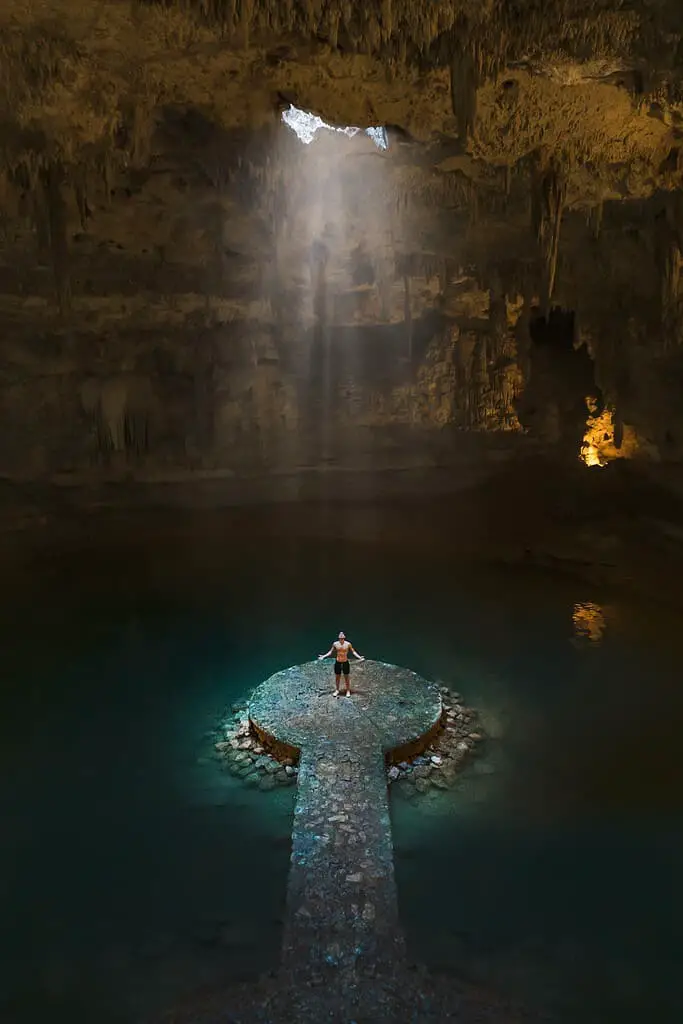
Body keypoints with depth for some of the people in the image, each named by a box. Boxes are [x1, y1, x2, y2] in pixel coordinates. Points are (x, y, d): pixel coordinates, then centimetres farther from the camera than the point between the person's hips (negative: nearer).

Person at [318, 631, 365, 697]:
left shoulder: (348, 644, -9)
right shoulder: (335, 644, -4)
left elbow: (353, 652, 1)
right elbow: (331, 652, 8)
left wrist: (359, 657, -9)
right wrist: (323, 656, 1)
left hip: (345, 662, -2)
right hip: (338, 662, 2)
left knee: (346, 677, 8)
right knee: (337, 677, 11)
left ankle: (348, 691, 20)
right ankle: (337, 690, 26)